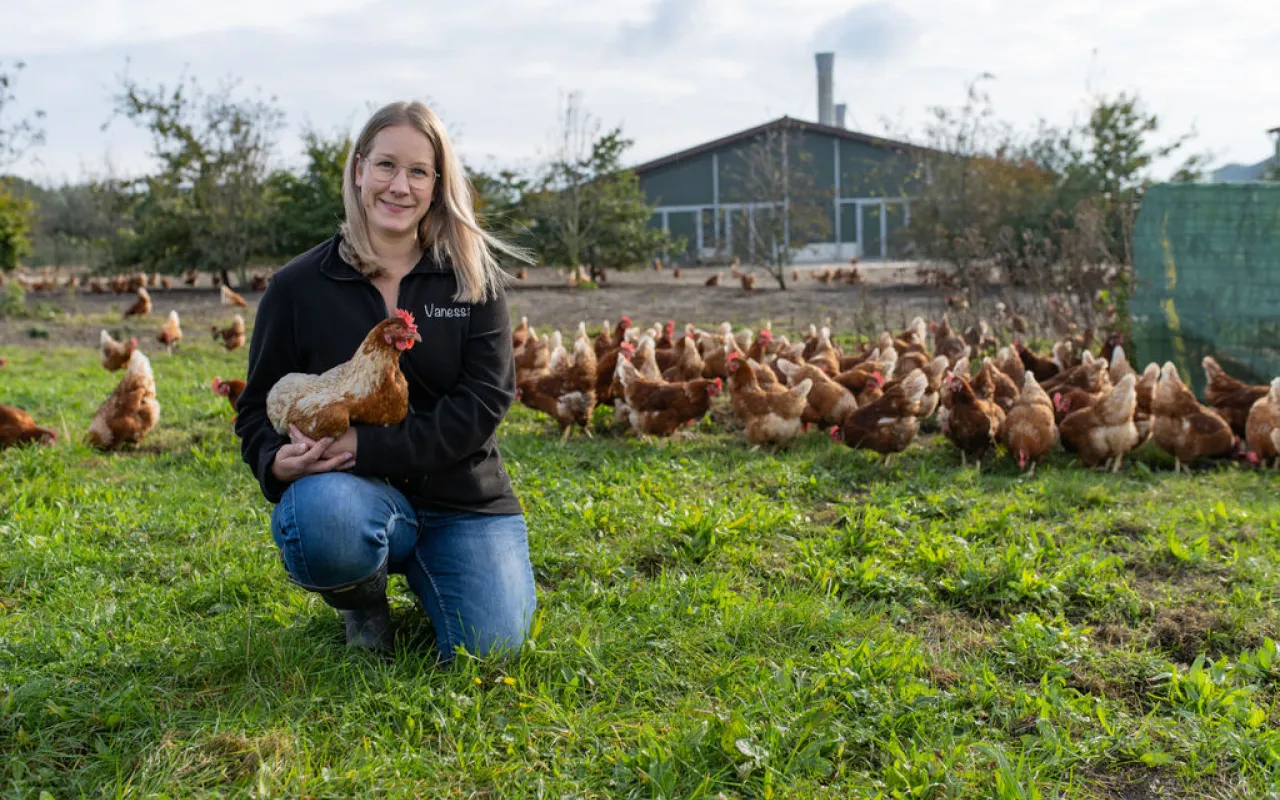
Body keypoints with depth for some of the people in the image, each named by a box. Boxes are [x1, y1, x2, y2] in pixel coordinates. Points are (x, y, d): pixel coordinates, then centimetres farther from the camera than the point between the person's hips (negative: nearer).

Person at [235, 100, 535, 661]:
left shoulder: (472, 278, -1)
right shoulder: (297, 286, -1)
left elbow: (486, 398, -11)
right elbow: (258, 406, 5)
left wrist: (368, 445, -22)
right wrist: (277, 461, -20)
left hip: (462, 497, 1)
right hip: (359, 493, -1)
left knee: (487, 648, -16)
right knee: (321, 513, -37)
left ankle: (423, 576, 22)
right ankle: (362, 602, 2)